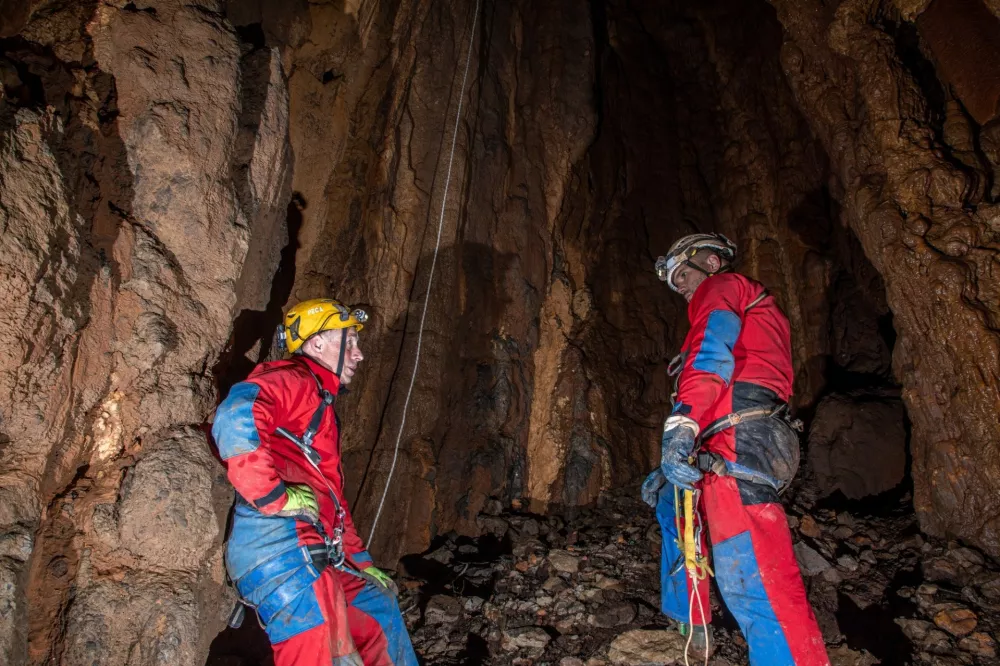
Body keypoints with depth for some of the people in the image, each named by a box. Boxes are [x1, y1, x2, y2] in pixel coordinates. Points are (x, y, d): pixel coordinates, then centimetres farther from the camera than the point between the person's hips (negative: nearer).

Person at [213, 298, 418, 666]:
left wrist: (362, 562, 26)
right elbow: (235, 418, -26)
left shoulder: (320, 404, 29)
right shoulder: (290, 380, -3)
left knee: (380, 607, 20)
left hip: (316, 558, 10)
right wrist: (276, 497, -21)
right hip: (281, 550, -10)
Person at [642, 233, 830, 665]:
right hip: (729, 444, 11)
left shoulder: (720, 289, 8)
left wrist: (679, 427, -27)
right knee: (672, 504, 30)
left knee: (750, 579, -20)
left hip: (739, 440, -11)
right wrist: (669, 466, 31)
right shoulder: (753, 313, 35)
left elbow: (711, 353, -15)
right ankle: (688, 623, 36)